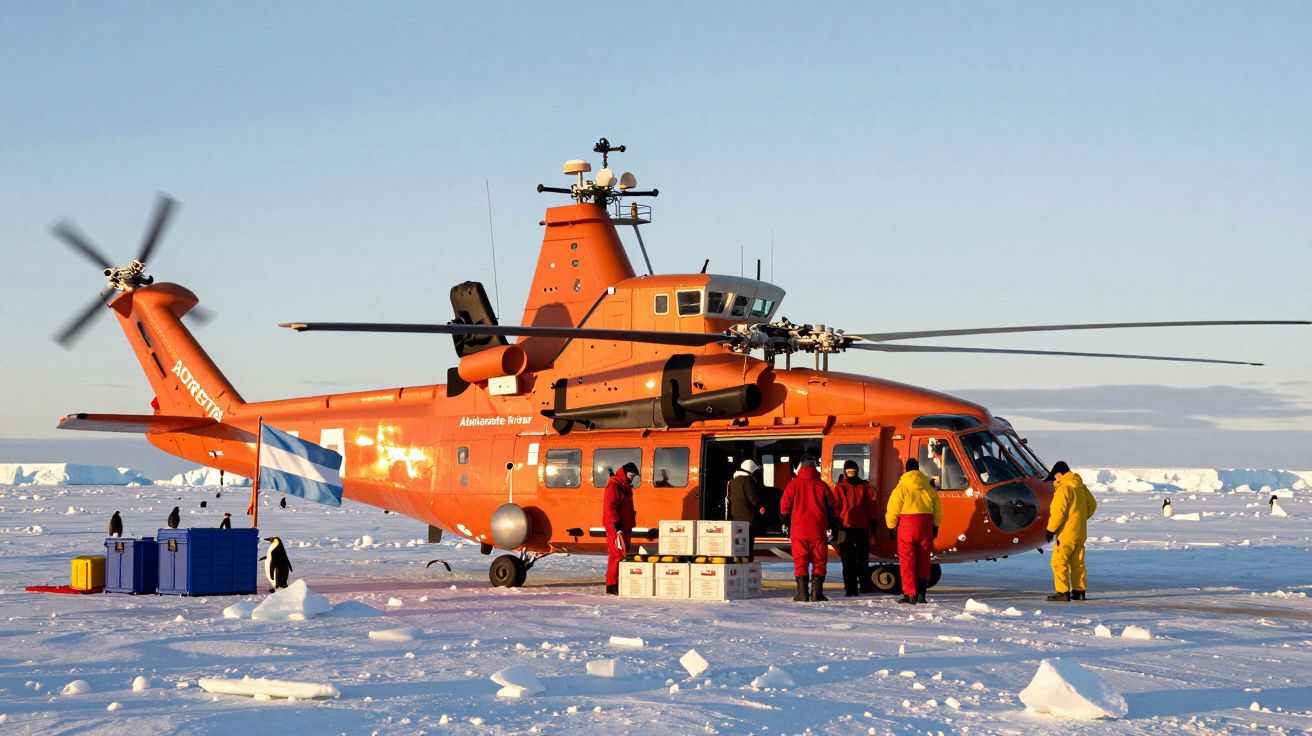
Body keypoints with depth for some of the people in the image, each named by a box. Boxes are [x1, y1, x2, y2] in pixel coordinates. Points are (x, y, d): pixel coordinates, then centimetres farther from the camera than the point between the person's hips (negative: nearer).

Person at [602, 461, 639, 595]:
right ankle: (611, 586, -12)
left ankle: (619, 583, 15)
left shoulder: (625, 487, 19)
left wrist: (630, 526, 22)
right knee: (617, 555, -12)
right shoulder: (614, 486, -12)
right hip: (615, 527, -10)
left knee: (623, 555, 11)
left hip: (624, 527, 10)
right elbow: (610, 507, -20)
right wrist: (617, 525, -23)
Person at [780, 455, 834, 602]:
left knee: (800, 562, 4)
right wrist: (831, 526, 16)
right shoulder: (821, 485, 2)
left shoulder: (794, 484, -1)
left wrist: (786, 524, 20)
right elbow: (830, 508, 5)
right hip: (818, 530, 1)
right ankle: (816, 593, -2)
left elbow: (784, 507, 1)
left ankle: (802, 593, -3)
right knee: (819, 561, 7)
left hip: (798, 529, -1)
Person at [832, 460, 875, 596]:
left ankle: (865, 585, 17)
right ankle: (850, 589, -1)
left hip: (863, 527, 2)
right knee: (848, 560, -1)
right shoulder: (839, 487, 2)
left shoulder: (864, 486, 9)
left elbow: (871, 503, 11)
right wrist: (836, 527, -5)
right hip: (846, 527, -2)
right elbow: (835, 506, 0)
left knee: (863, 559, 10)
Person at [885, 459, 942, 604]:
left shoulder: (901, 488, -4)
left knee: (907, 560, 2)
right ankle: (921, 592, 2)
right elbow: (937, 509, 12)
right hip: (925, 524, 3)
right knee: (923, 560, 11)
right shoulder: (929, 487, 8)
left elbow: (893, 509, -7)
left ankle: (910, 594, -2)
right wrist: (935, 526, 20)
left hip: (906, 524, -3)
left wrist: (891, 527, 2)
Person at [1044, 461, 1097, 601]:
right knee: (1078, 563, 14)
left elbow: (1058, 512, -20)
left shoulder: (1063, 489, -16)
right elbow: (1092, 504, 20)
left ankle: (1063, 592, -11)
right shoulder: (1081, 487, 10)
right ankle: (1079, 590, 17)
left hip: (1066, 533, -9)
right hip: (1080, 533, 9)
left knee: (1059, 562, -6)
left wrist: (1051, 529, -12)